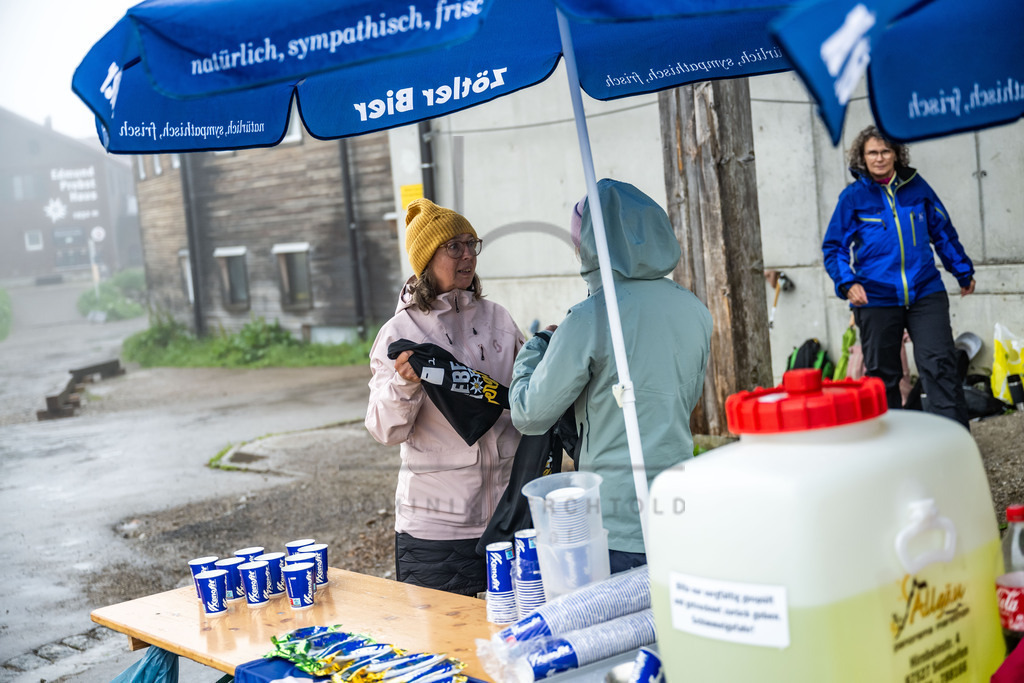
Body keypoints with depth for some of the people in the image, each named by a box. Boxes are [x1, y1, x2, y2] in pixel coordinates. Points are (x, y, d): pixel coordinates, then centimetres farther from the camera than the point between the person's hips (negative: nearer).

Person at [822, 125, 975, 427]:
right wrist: (847, 283, -14)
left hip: (925, 293, 1)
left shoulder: (916, 186, 6)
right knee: (882, 373, 8)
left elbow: (943, 232, 18)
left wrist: (963, 272, 25)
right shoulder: (853, 197, 0)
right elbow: (833, 247, 2)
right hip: (876, 299, -1)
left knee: (940, 364, -8)